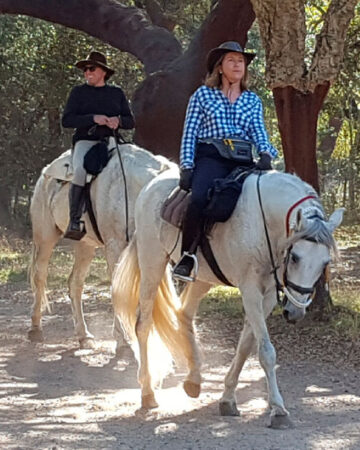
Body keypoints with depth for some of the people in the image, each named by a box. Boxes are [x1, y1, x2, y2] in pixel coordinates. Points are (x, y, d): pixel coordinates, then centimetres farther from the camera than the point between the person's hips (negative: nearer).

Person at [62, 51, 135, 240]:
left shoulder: (117, 93, 17)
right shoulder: (79, 92, 11)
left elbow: (130, 121, 16)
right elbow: (67, 120, 0)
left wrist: (118, 121, -9)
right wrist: (93, 118, -14)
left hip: (111, 142, 3)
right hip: (86, 141, -3)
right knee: (81, 170, -34)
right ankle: (74, 222, -31)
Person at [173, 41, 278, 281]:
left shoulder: (253, 100, 21)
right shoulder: (203, 95, 12)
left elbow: (259, 132, 11)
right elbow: (190, 133, 8)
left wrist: (266, 154, -11)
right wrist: (186, 167, -4)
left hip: (244, 160, 3)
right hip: (211, 157, -3)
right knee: (199, 197, -34)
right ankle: (187, 256, -22)